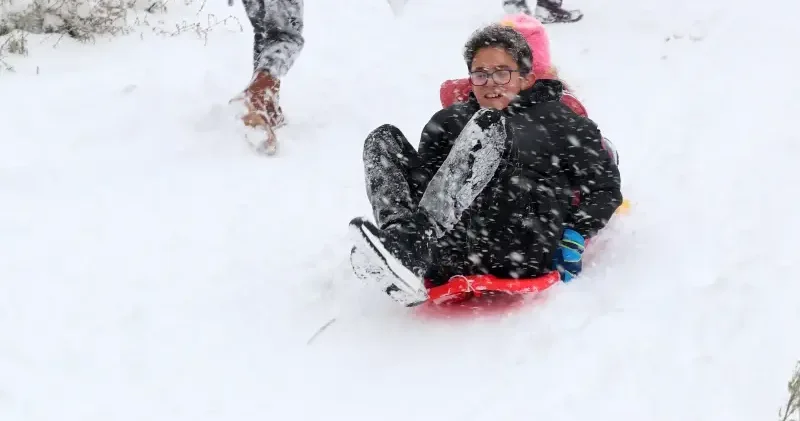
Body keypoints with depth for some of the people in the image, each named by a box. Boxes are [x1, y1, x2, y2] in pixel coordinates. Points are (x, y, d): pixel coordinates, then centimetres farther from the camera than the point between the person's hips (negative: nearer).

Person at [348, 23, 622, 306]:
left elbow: (605, 187, 15)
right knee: (385, 139, -4)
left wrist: (574, 238, 0)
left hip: (521, 252, -3)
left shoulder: (557, 121, 22)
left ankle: (410, 240, -44)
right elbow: (423, 176, 23)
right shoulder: (450, 120, 31)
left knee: (487, 124, -19)